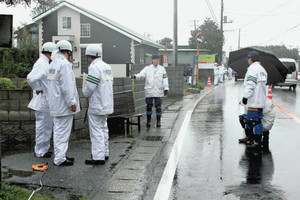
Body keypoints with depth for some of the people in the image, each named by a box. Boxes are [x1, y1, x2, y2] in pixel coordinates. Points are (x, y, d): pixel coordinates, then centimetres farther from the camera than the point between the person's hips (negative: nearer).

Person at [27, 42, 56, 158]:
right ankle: (40, 152, 9)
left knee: (46, 126, 18)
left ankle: (43, 149, 29)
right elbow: (31, 78, -31)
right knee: (42, 126, -1)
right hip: (42, 101, -11)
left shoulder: (44, 63, 14)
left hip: (46, 101, 11)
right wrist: (38, 89, -19)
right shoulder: (42, 63, -19)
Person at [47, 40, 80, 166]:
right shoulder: (64, 64, -16)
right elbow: (66, 86, -21)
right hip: (63, 105, -10)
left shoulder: (53, 64, 15)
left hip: (56, 104, 10)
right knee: (63, 131, -4)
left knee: (58, 130, 15)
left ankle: (59, 156, 24)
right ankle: (60, 159, 0)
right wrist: (72, 103, -18)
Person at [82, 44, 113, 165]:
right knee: (103, 128, 18)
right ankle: (105, 153, 25)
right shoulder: (107, 67, 12)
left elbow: (90, 86, -21)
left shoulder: (94, 67, -17)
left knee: (96, 130, -4)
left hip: (97, 105, -9)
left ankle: (98, 157, -3)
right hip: (107, 104, 9)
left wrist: (85, 94, 0)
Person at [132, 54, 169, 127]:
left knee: (158, 107, 2)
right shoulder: (147, 68, 5)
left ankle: (158, 121, 14)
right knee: (149, 107, 6)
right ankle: (148, 121, 18)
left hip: (159, 92, 0)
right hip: (149, 91, 0)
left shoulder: (162, 69, 7)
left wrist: (166, 88, -6)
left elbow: (165, 79, 3)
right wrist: (135, 76, -27)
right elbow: (141, 75, -7)